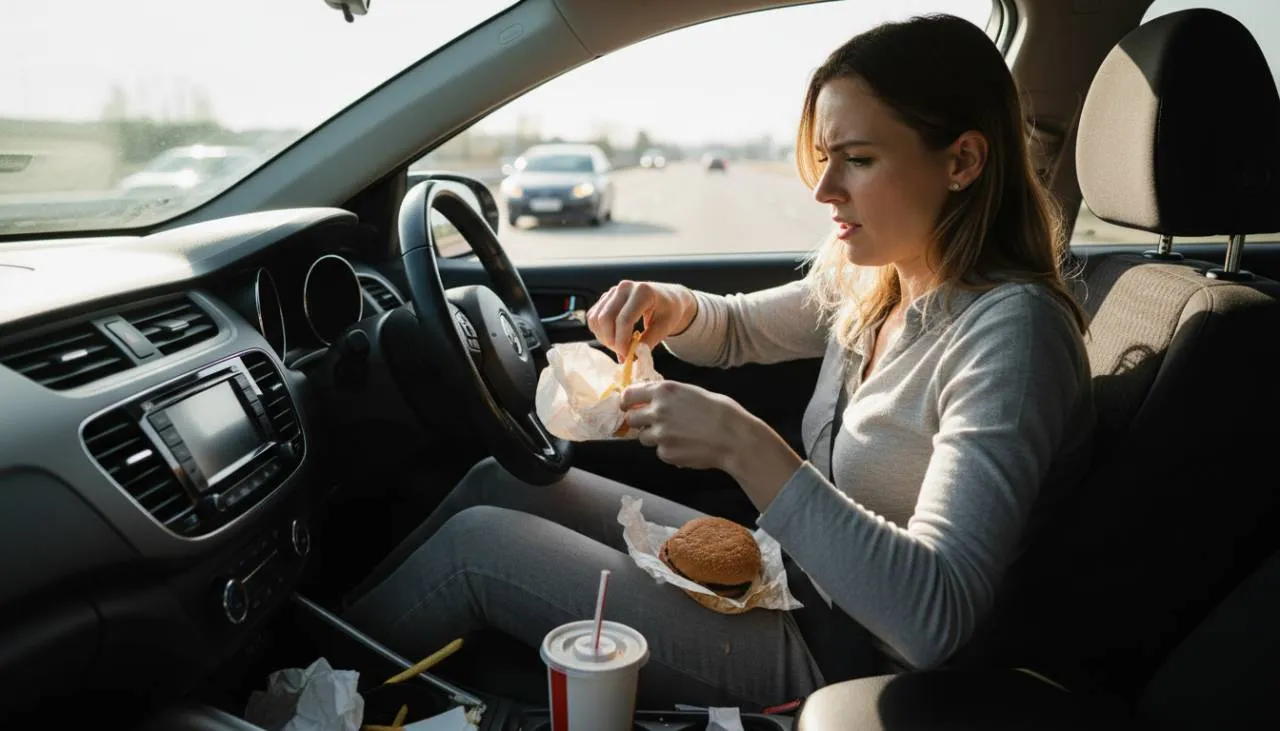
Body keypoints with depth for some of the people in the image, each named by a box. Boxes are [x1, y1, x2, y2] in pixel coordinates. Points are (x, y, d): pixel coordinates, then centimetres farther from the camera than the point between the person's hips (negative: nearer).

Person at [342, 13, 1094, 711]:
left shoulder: (1010, 330, -24)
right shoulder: (872, 278, 0)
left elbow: (936, 619, -31)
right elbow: (737, 331, 17)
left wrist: (745, 446, -35)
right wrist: (675, 309, -6)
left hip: (827, 654, -8)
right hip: (776, 571, 8)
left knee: (475, 540, -9)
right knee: (501, 483, 5)